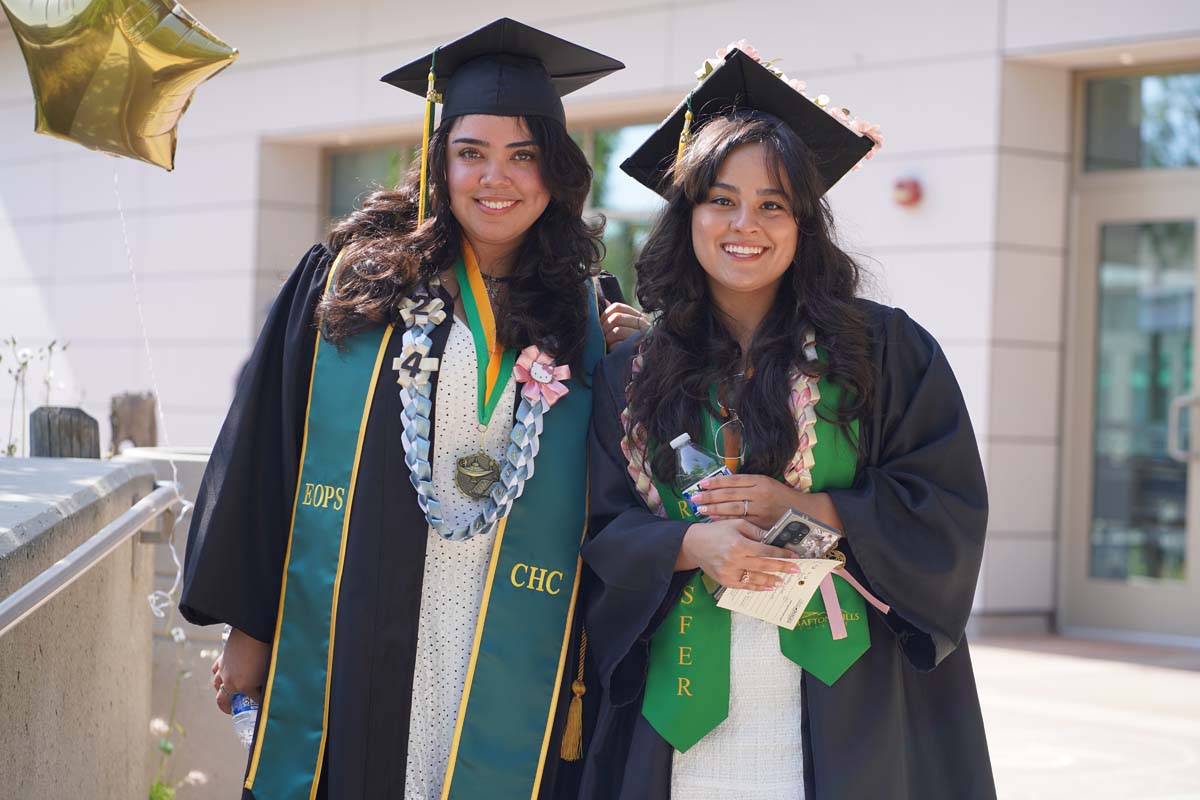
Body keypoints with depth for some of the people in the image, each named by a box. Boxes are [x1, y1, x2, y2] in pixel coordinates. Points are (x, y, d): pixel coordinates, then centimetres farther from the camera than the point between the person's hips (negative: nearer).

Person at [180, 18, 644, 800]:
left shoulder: (589, 317, 5)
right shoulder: (350, 279, 1)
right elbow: (265, 455, 1)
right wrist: (248, 630, -2)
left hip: (507, 670, 1)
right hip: (347, 652, -1)